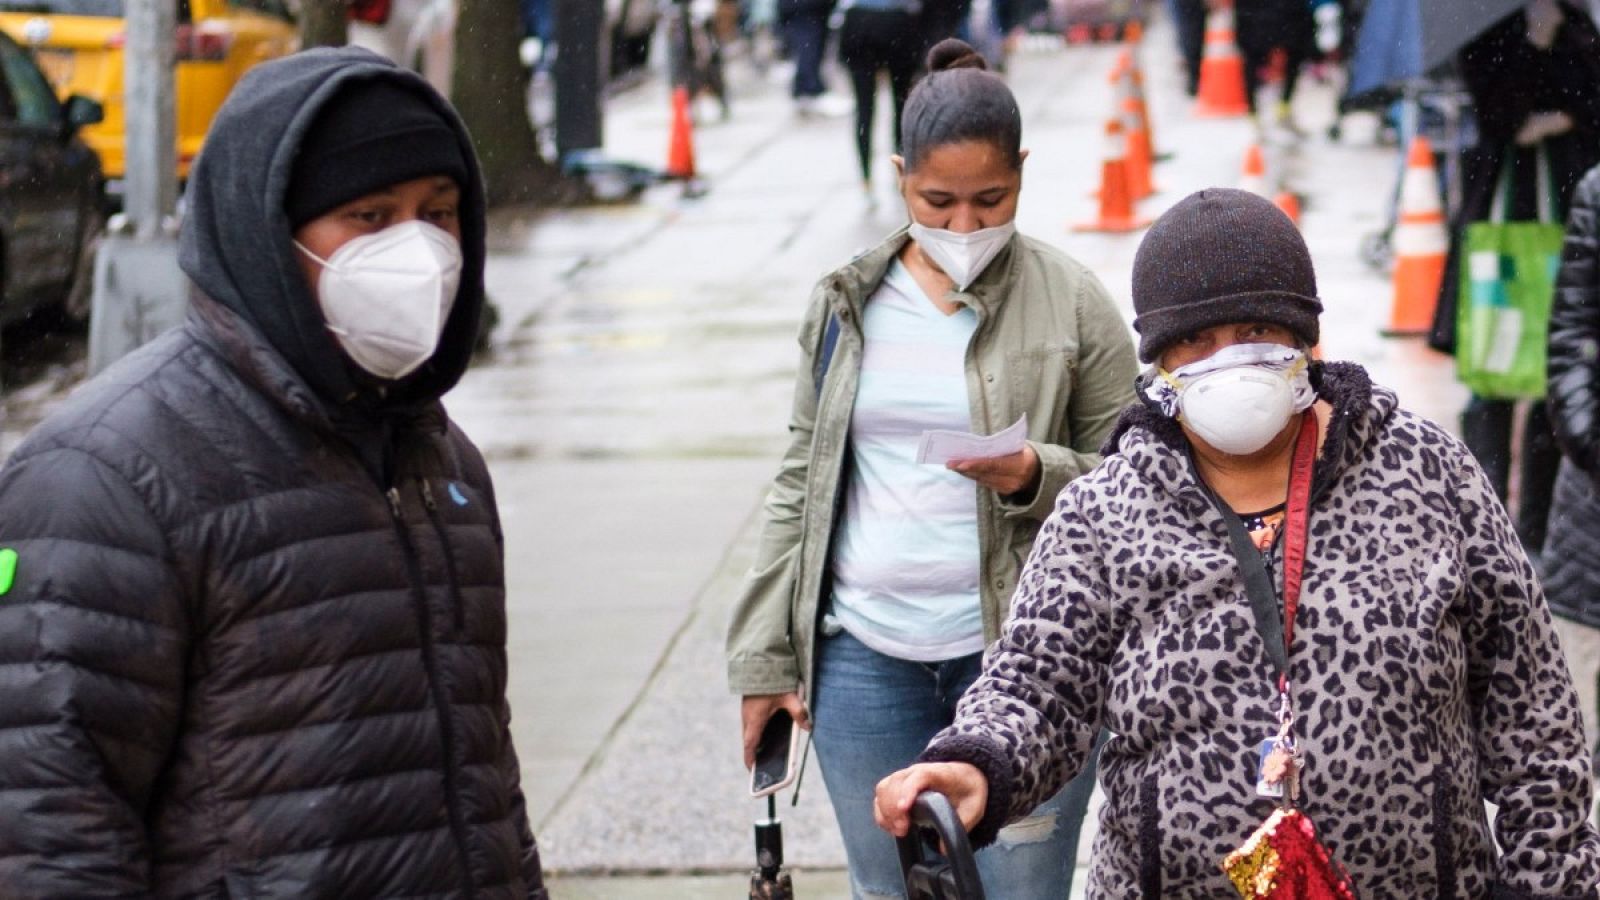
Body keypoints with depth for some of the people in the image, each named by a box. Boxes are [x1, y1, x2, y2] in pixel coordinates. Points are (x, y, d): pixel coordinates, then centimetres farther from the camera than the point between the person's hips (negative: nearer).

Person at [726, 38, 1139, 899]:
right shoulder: (846, 303, 8)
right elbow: (800, 483, 12)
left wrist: (1036, 477, -18)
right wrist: (763, 658, 9)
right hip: (862, 657, 3)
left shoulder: (1070, 303, -2)